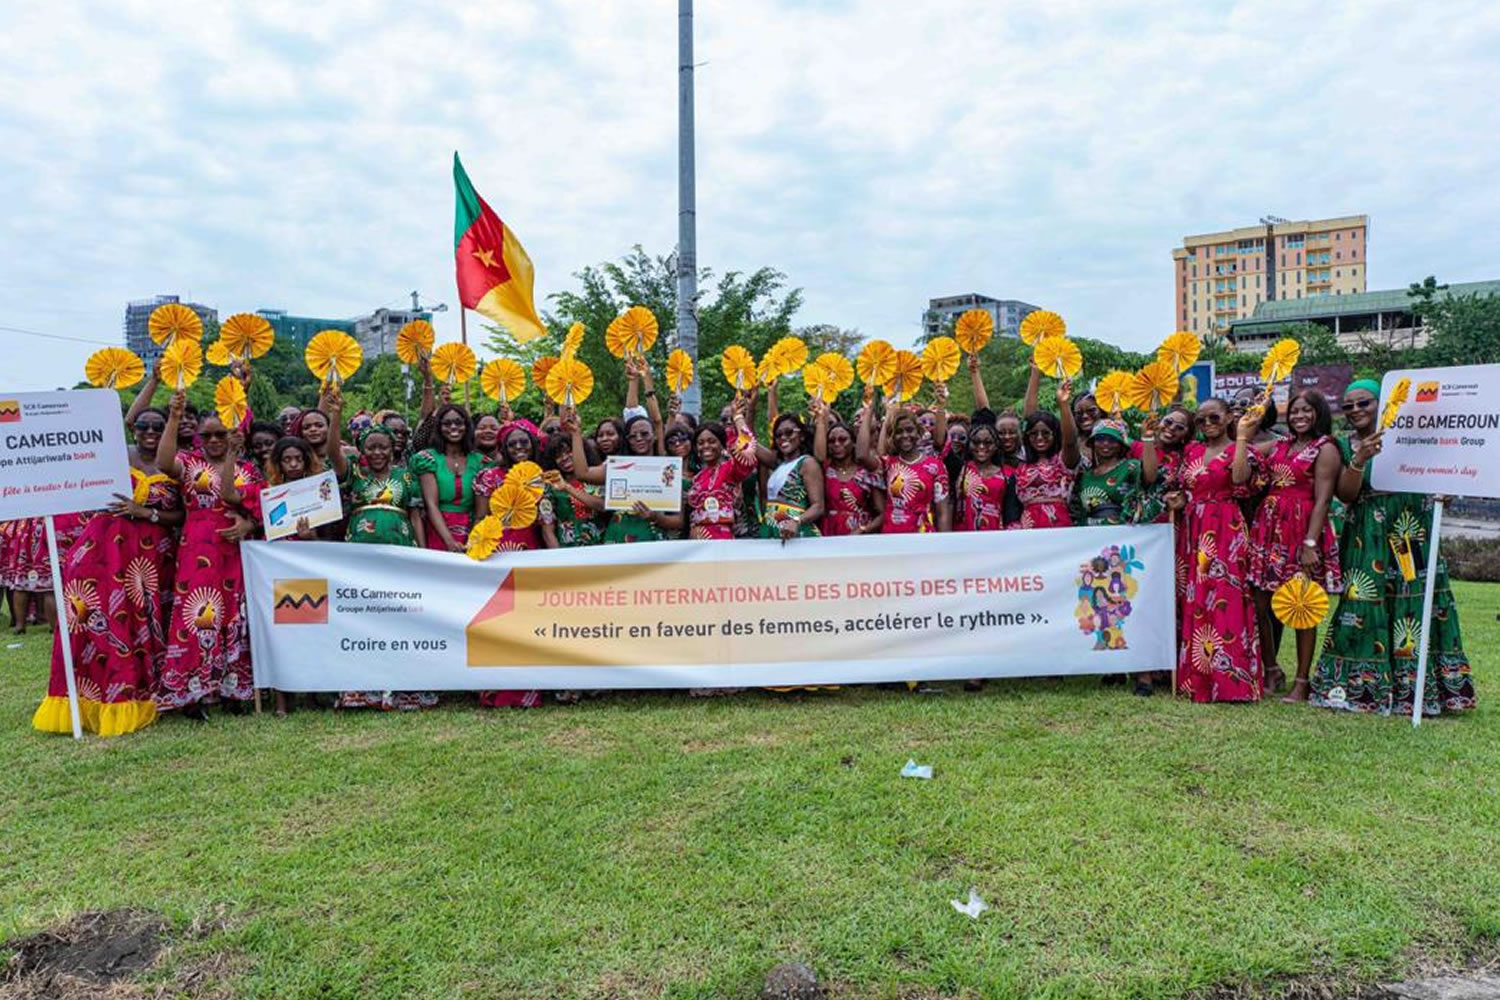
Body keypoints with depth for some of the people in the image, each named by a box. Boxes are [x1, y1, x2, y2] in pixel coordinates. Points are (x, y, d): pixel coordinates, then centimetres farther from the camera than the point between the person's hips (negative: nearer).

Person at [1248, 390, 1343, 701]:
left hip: (1301, 532, -6)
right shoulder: (1280, 445, 17)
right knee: (1259, 606, 5)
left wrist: (1310, 543, -17)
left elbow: (1321, 501, -10)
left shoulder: (1325, 449, -2)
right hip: (1268, 529, 6)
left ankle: (1301, 682, 9)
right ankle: (1271, 670, 22)